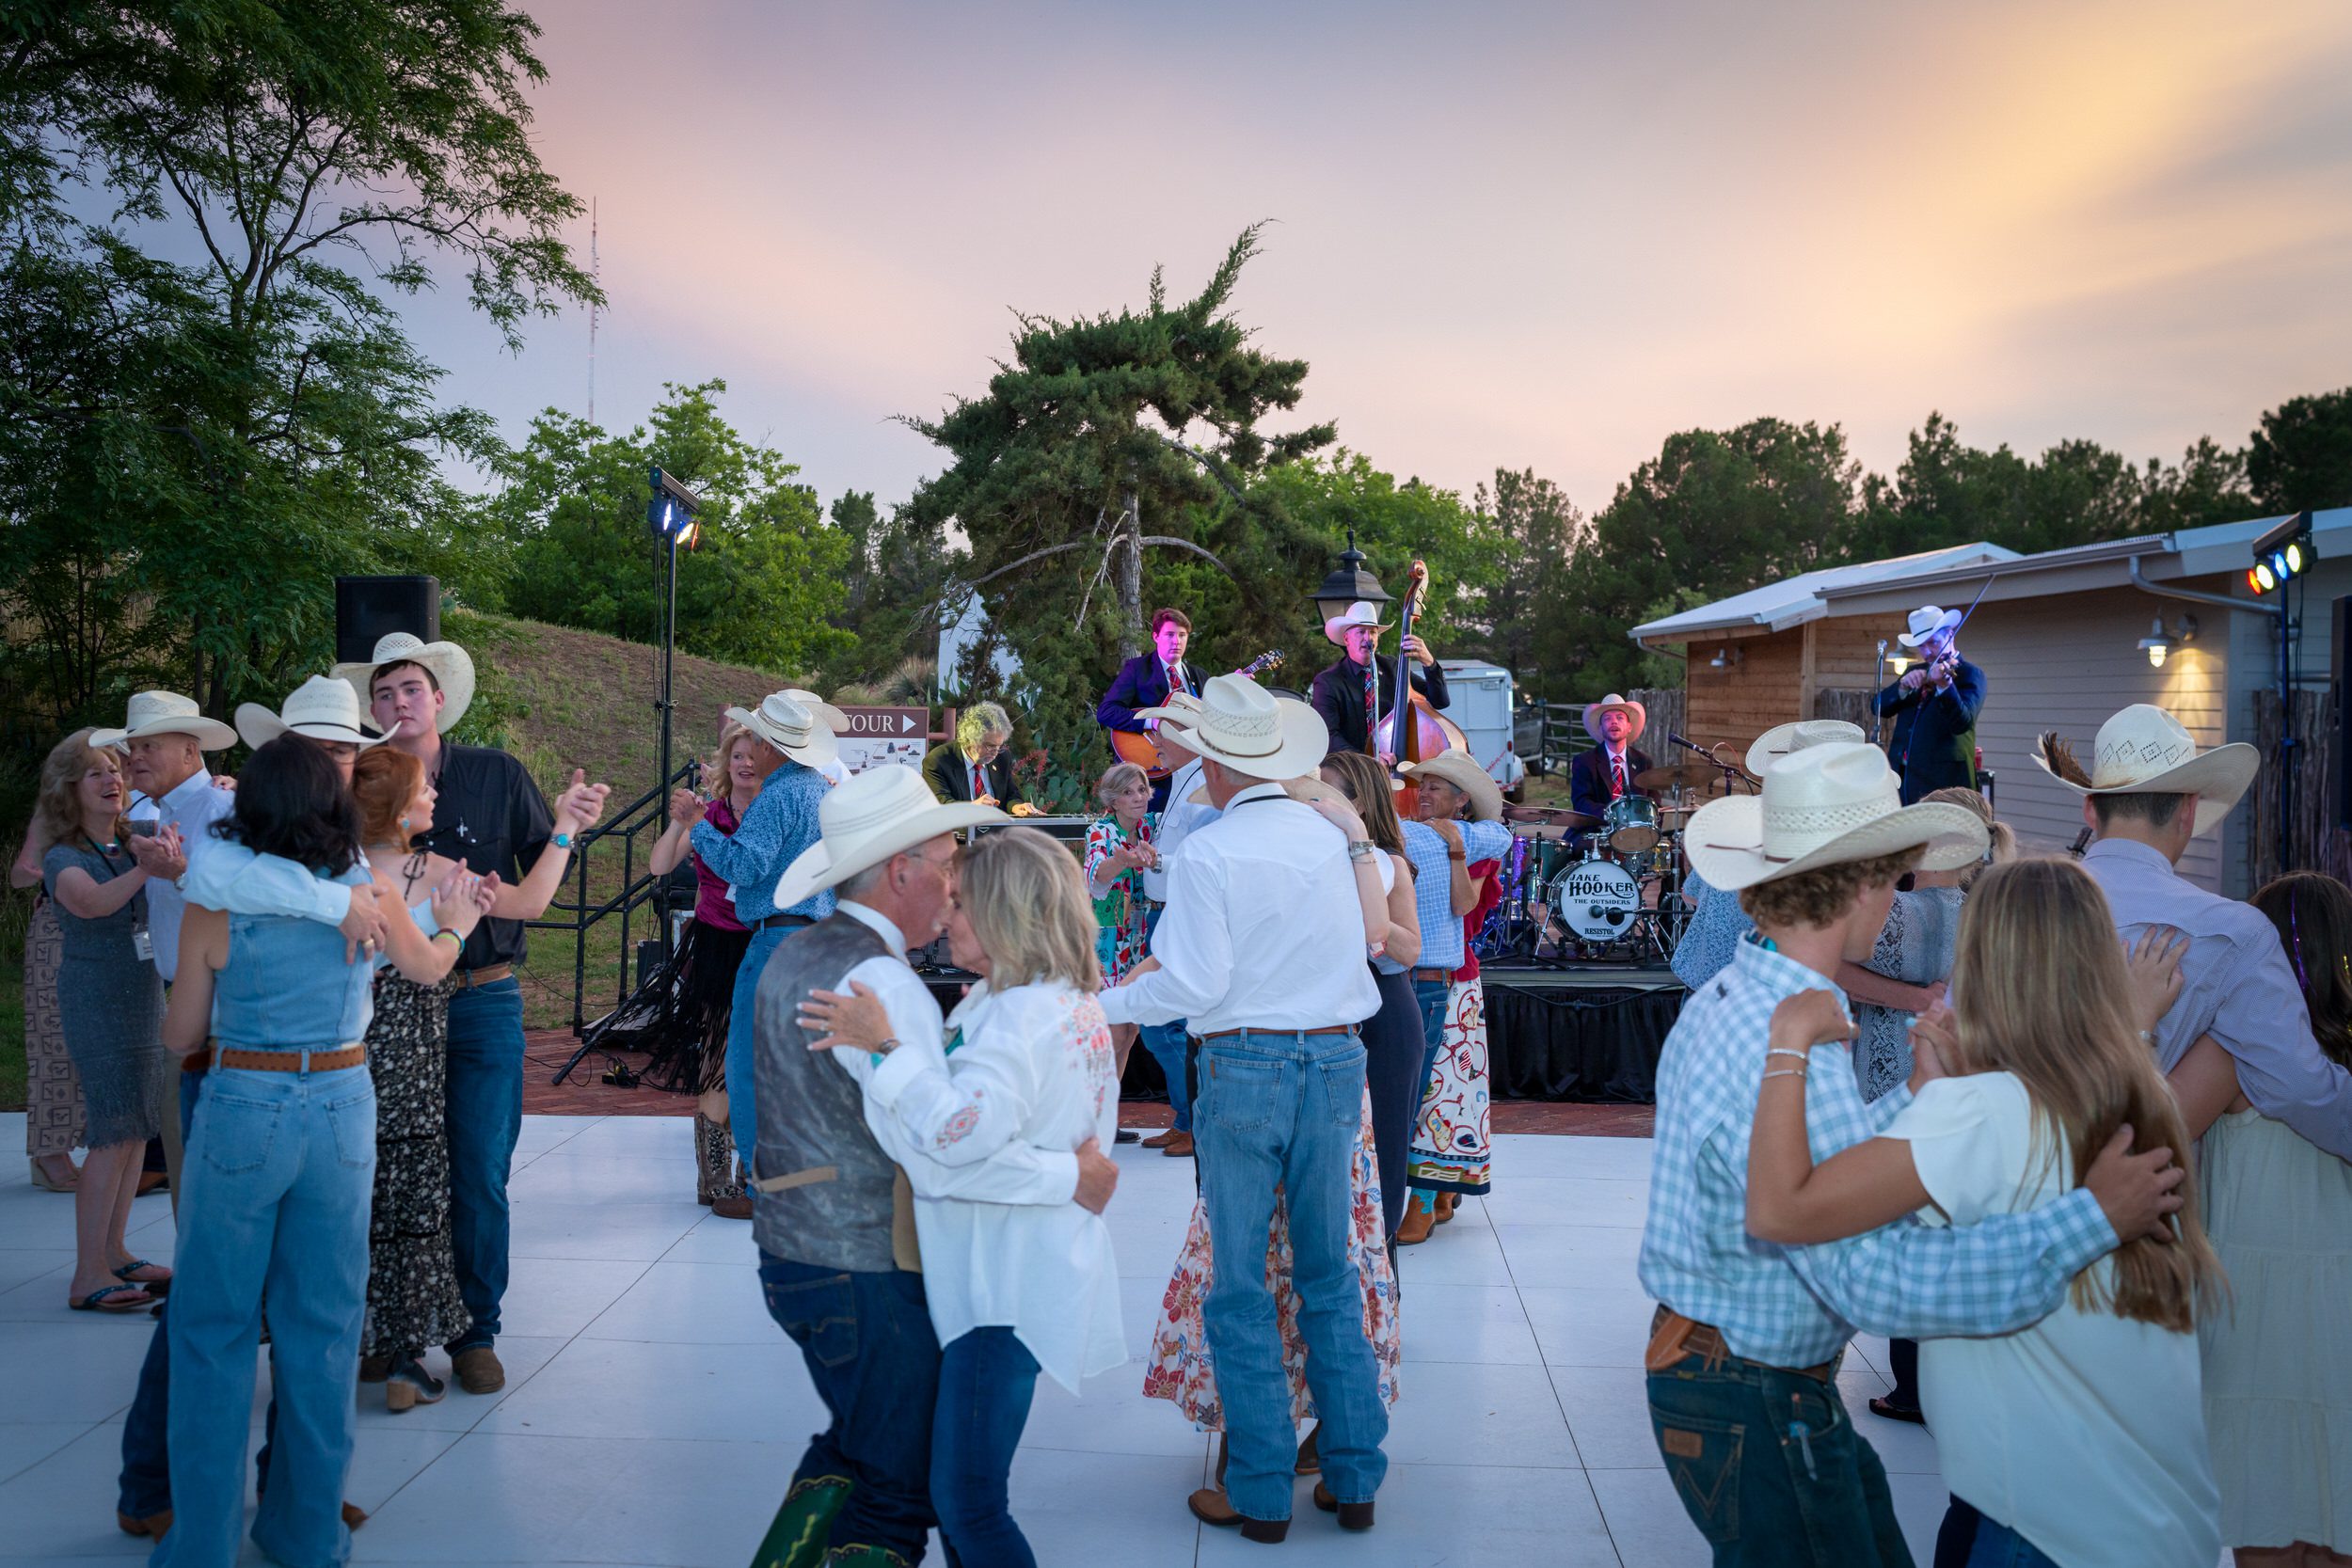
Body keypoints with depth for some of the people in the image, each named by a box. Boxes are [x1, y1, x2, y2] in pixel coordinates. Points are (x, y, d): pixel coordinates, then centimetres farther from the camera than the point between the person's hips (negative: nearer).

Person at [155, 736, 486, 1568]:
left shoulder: (213, 909, -10)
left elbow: (180, 1036, 1)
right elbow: (428, 968, 13)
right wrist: (455, 925, 34)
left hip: (240, 1113, -2)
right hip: (342, 1106, 2)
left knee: (214, 1328, 11)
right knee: (324, 1325, 13)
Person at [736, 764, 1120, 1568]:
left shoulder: (791, 959, 8)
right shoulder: (879, 980, -22)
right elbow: (941, 1156, -30)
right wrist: (1074, 1175, -20)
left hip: (791, 1252, 9)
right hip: (865, 1273, -9)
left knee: (852, 1446, 26)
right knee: (901, 1494, 4)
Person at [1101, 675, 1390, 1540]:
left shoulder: (1207, 852, -11)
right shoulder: (1330, 837, 4)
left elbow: (1194, 984, -14)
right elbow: (1354, 952, 11)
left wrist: (1109, 1004, 0)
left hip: (1244, 1062, -4)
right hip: (1336, 1056, 5)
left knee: (1240, 1285, 7)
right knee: (1330, 1274, 15)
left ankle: (1263, 1492, 14)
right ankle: (1354, 1478, 20)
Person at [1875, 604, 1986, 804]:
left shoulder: (1970, 674, -2)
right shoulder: (1914, 672, 17)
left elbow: (1962, 722, -18)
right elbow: (1880, 707, 5)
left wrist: (1944, 685, -35)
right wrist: (1903, 686, -14)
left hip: (1942, 780, -5)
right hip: (1902, 777, 5)